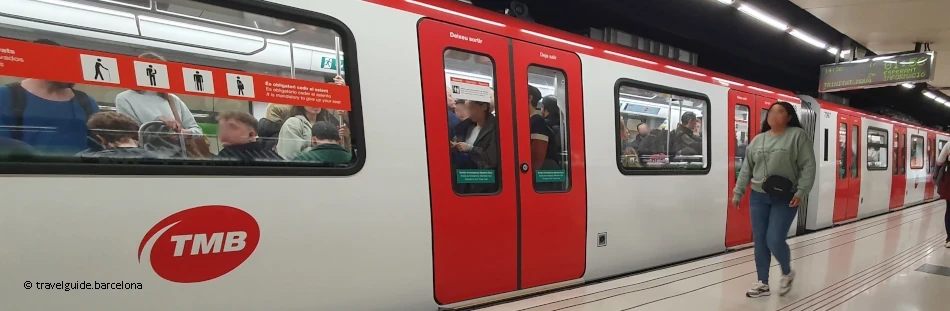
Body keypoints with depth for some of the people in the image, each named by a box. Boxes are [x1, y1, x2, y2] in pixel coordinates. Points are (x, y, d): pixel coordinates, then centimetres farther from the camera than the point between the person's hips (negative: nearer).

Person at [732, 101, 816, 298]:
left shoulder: (798, 135, -4)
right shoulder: (758, 139, 10)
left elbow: (808, 166, -9)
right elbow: (746, 169, 13)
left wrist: (801, 192, -17)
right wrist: (737, 193, 11)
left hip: (785, 199, -5)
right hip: (758, 197, 5)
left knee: (775, 240, -9)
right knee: (759, 241, 6)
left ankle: (787, 273, 22)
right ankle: (763, 284, 19)